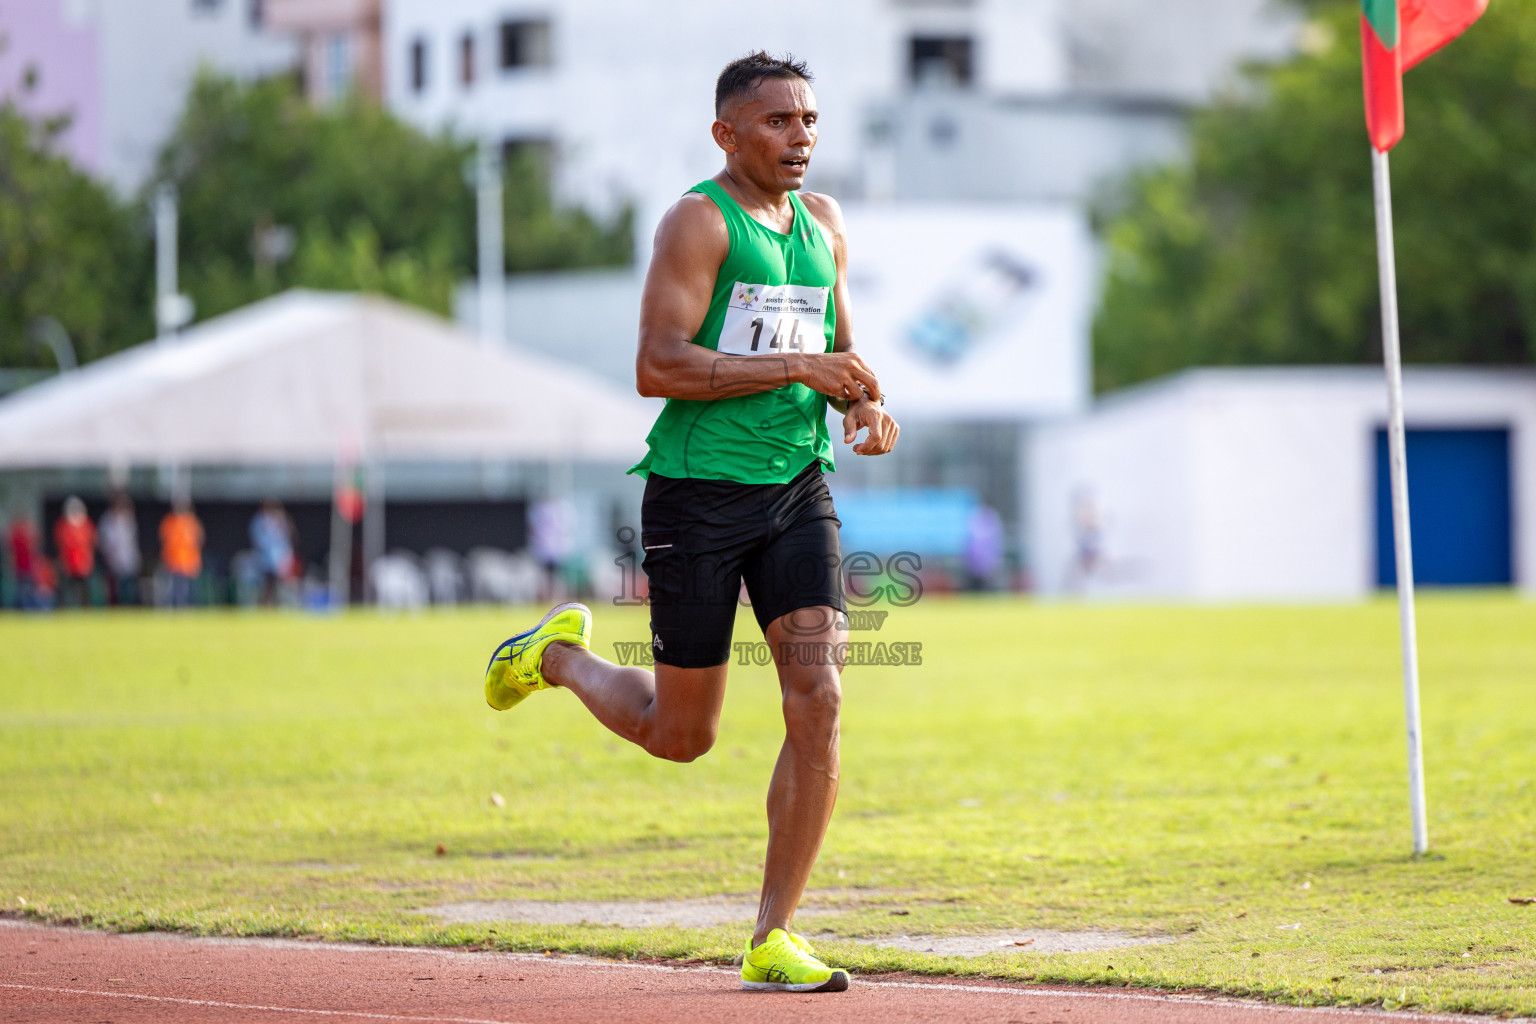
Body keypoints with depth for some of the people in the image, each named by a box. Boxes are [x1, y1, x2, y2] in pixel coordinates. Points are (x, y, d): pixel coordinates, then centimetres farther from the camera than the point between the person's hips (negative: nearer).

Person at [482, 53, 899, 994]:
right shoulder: (698, 223, -9)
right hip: (698, 492, -5)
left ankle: (773, 941, -4)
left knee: (819, 703, -11)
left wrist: (867, 405, 2)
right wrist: (798, 368, -20)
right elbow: (658, 366, -19)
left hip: (798, 490, 6)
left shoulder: (825, 224, 13)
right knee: (681, 734, 5)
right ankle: (561, 654, 37)